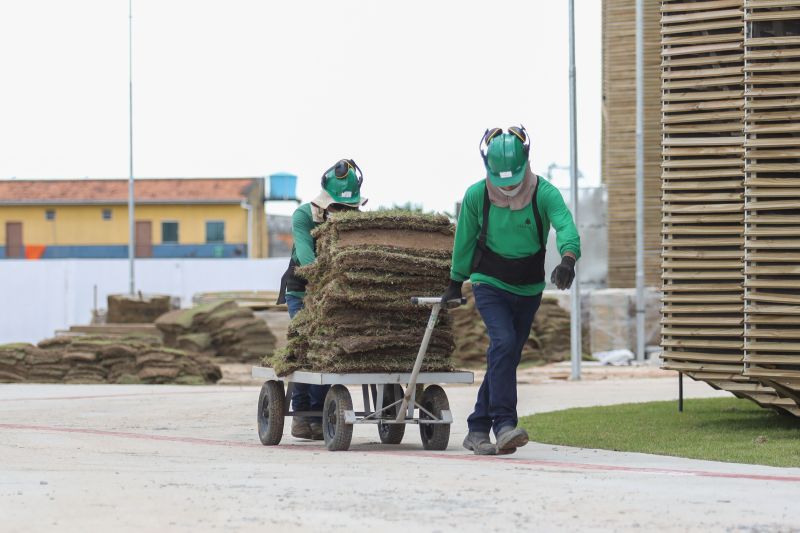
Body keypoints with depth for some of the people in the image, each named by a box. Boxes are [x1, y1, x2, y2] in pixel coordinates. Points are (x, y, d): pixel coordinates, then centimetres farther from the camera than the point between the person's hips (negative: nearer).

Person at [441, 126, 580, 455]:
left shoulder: (543, 193, -14)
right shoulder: (476, 196, -11)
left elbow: (565, 226, -31)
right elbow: (464, 241, 4)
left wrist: (568, 258, -52)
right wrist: (455, 283, 13)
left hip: (529, 290, 2)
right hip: (490, 284, -2)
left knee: (505, 358, 7)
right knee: (503, 344, -24)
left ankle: (478, 430, 19)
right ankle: (504, 425, -28)